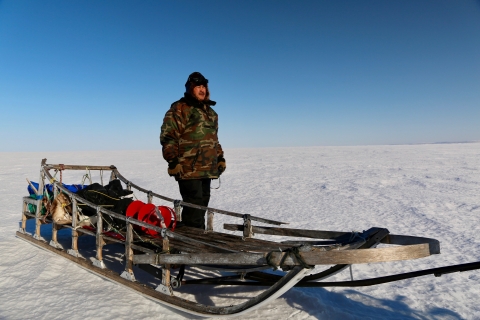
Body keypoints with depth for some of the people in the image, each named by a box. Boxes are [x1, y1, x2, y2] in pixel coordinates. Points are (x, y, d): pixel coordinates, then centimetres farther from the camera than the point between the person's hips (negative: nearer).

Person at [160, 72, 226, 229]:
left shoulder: (210, 112, 21)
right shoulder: (179, 108, -4)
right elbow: (168, 136, -11)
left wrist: (220, 157, 19)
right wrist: (173, 161, -17)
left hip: (207, 170, 8)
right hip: (189, 170, -8)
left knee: (202, 205, 13)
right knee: (194, 206, -7)